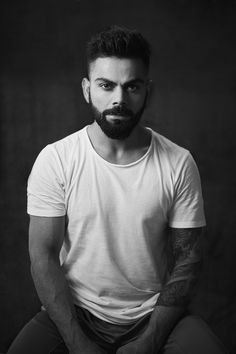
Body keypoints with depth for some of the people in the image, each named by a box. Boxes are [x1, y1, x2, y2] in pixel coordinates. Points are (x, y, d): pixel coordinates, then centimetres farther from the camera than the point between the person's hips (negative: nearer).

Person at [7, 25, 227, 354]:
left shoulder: (179, 164, -7)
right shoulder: (54, 160, -8)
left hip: (156, 314, 1)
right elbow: (44, 255, -8)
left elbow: (187, 260, -3)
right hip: (72, 312, 0)